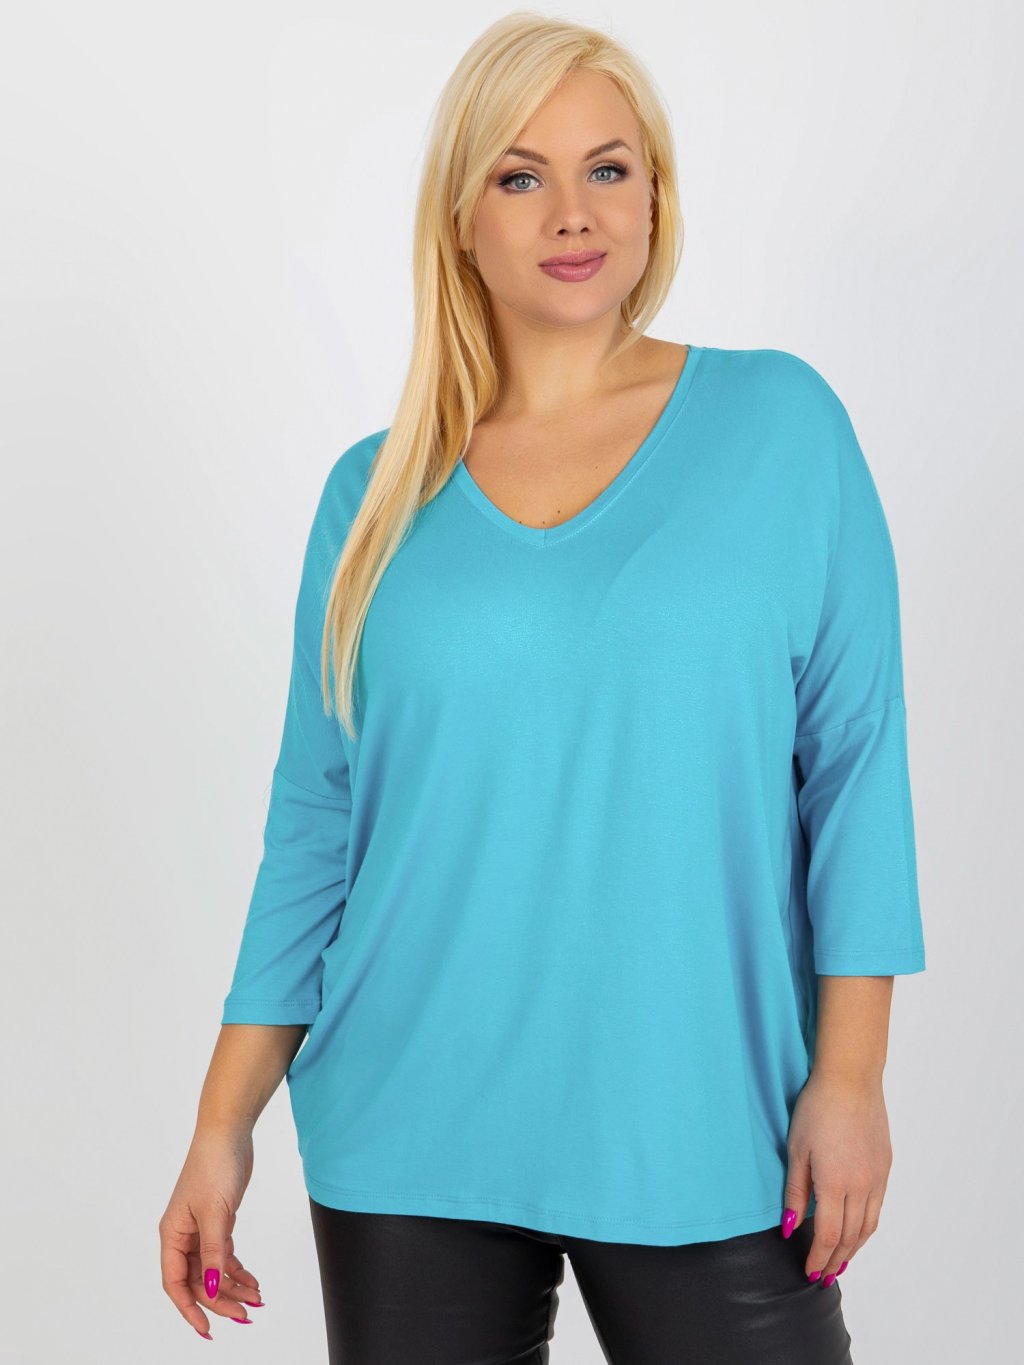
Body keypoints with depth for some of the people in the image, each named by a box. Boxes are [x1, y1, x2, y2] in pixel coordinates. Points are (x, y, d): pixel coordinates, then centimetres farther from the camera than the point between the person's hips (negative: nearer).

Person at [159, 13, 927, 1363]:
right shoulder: (378, 491, 5)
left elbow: (855, 753, 0)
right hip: (413, 1144, 2)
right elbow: (314, 822, 7)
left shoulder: (779, 422, 0)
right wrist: (223, 1126, 5)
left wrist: (850, 1067, -6)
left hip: (702, 1137, -1)